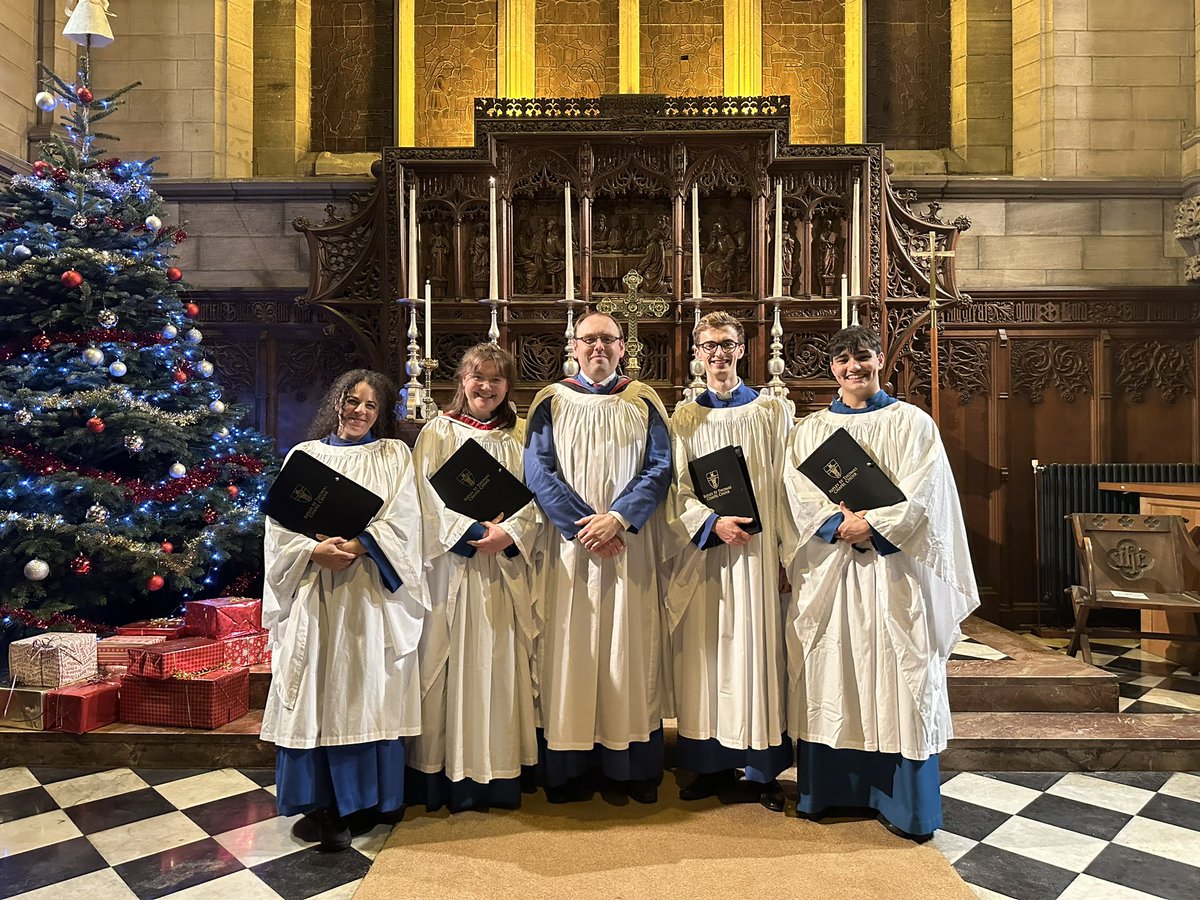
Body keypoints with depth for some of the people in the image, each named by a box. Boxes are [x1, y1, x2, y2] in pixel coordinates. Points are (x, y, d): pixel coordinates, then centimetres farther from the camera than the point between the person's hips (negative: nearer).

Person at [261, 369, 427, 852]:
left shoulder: (394, 455, 9)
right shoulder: (304, 455, 13)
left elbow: (401, 522, -2)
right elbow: (280, 525, 5)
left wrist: (358, 547, -17)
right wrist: (316, 551, -13)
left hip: (372, 590, -1)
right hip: (313, 591, 2)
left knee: (366, 690, 0)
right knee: (315, 692, 0)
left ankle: (366, 799, 10)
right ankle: (322, 802, 9)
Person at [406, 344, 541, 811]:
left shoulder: (519, 436, 11)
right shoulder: (437, 433, 3)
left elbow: (534, 497, 6)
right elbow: (430, 498, -5)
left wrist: (509, 532, -12)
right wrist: (474, 531, -16)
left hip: (505, 568, 3)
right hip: (453, 565, -2)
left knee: (500, 665, 6)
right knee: (452, 663, 1)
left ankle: (499, 770, 16)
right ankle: (451, 775, 11)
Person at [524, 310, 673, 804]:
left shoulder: (643, 402, 8)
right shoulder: (551, 402, 7)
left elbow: (660, 468, -1)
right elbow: (538, 471, -2)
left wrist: (618, 518, -15)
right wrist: (582, 525, -13)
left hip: (631, 545, 1)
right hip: (569, 546, 0)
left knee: (631, 648, 3)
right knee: (570, 647, 1)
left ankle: (635, 766, 13)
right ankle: (570, 767, 10)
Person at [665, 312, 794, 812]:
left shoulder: (772, 411, 5)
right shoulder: (684, 418, 8)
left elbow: (784, 488, 1)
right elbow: (678, 491, 2)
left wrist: (788, 555, -5)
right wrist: (713, 523, -16)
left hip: (758, 551, -1)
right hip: (703, 553, 2)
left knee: (758, 651, 1)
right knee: (706, 654, 5)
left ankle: (764, 770, 14)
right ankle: (715, 764, 18)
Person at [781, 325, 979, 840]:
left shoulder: (912, 423, 5)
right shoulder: (810, 431, 11)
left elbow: (921, 493, -6)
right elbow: (799, 493, -1)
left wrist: (873, 527, -17)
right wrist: (840, 523, -17)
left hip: (892, 566, -2)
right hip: (825, 569, 2)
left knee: (895, 676, 0)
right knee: (828, 676, 6)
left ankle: (905, 804, 12)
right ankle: (828, 788, 20)